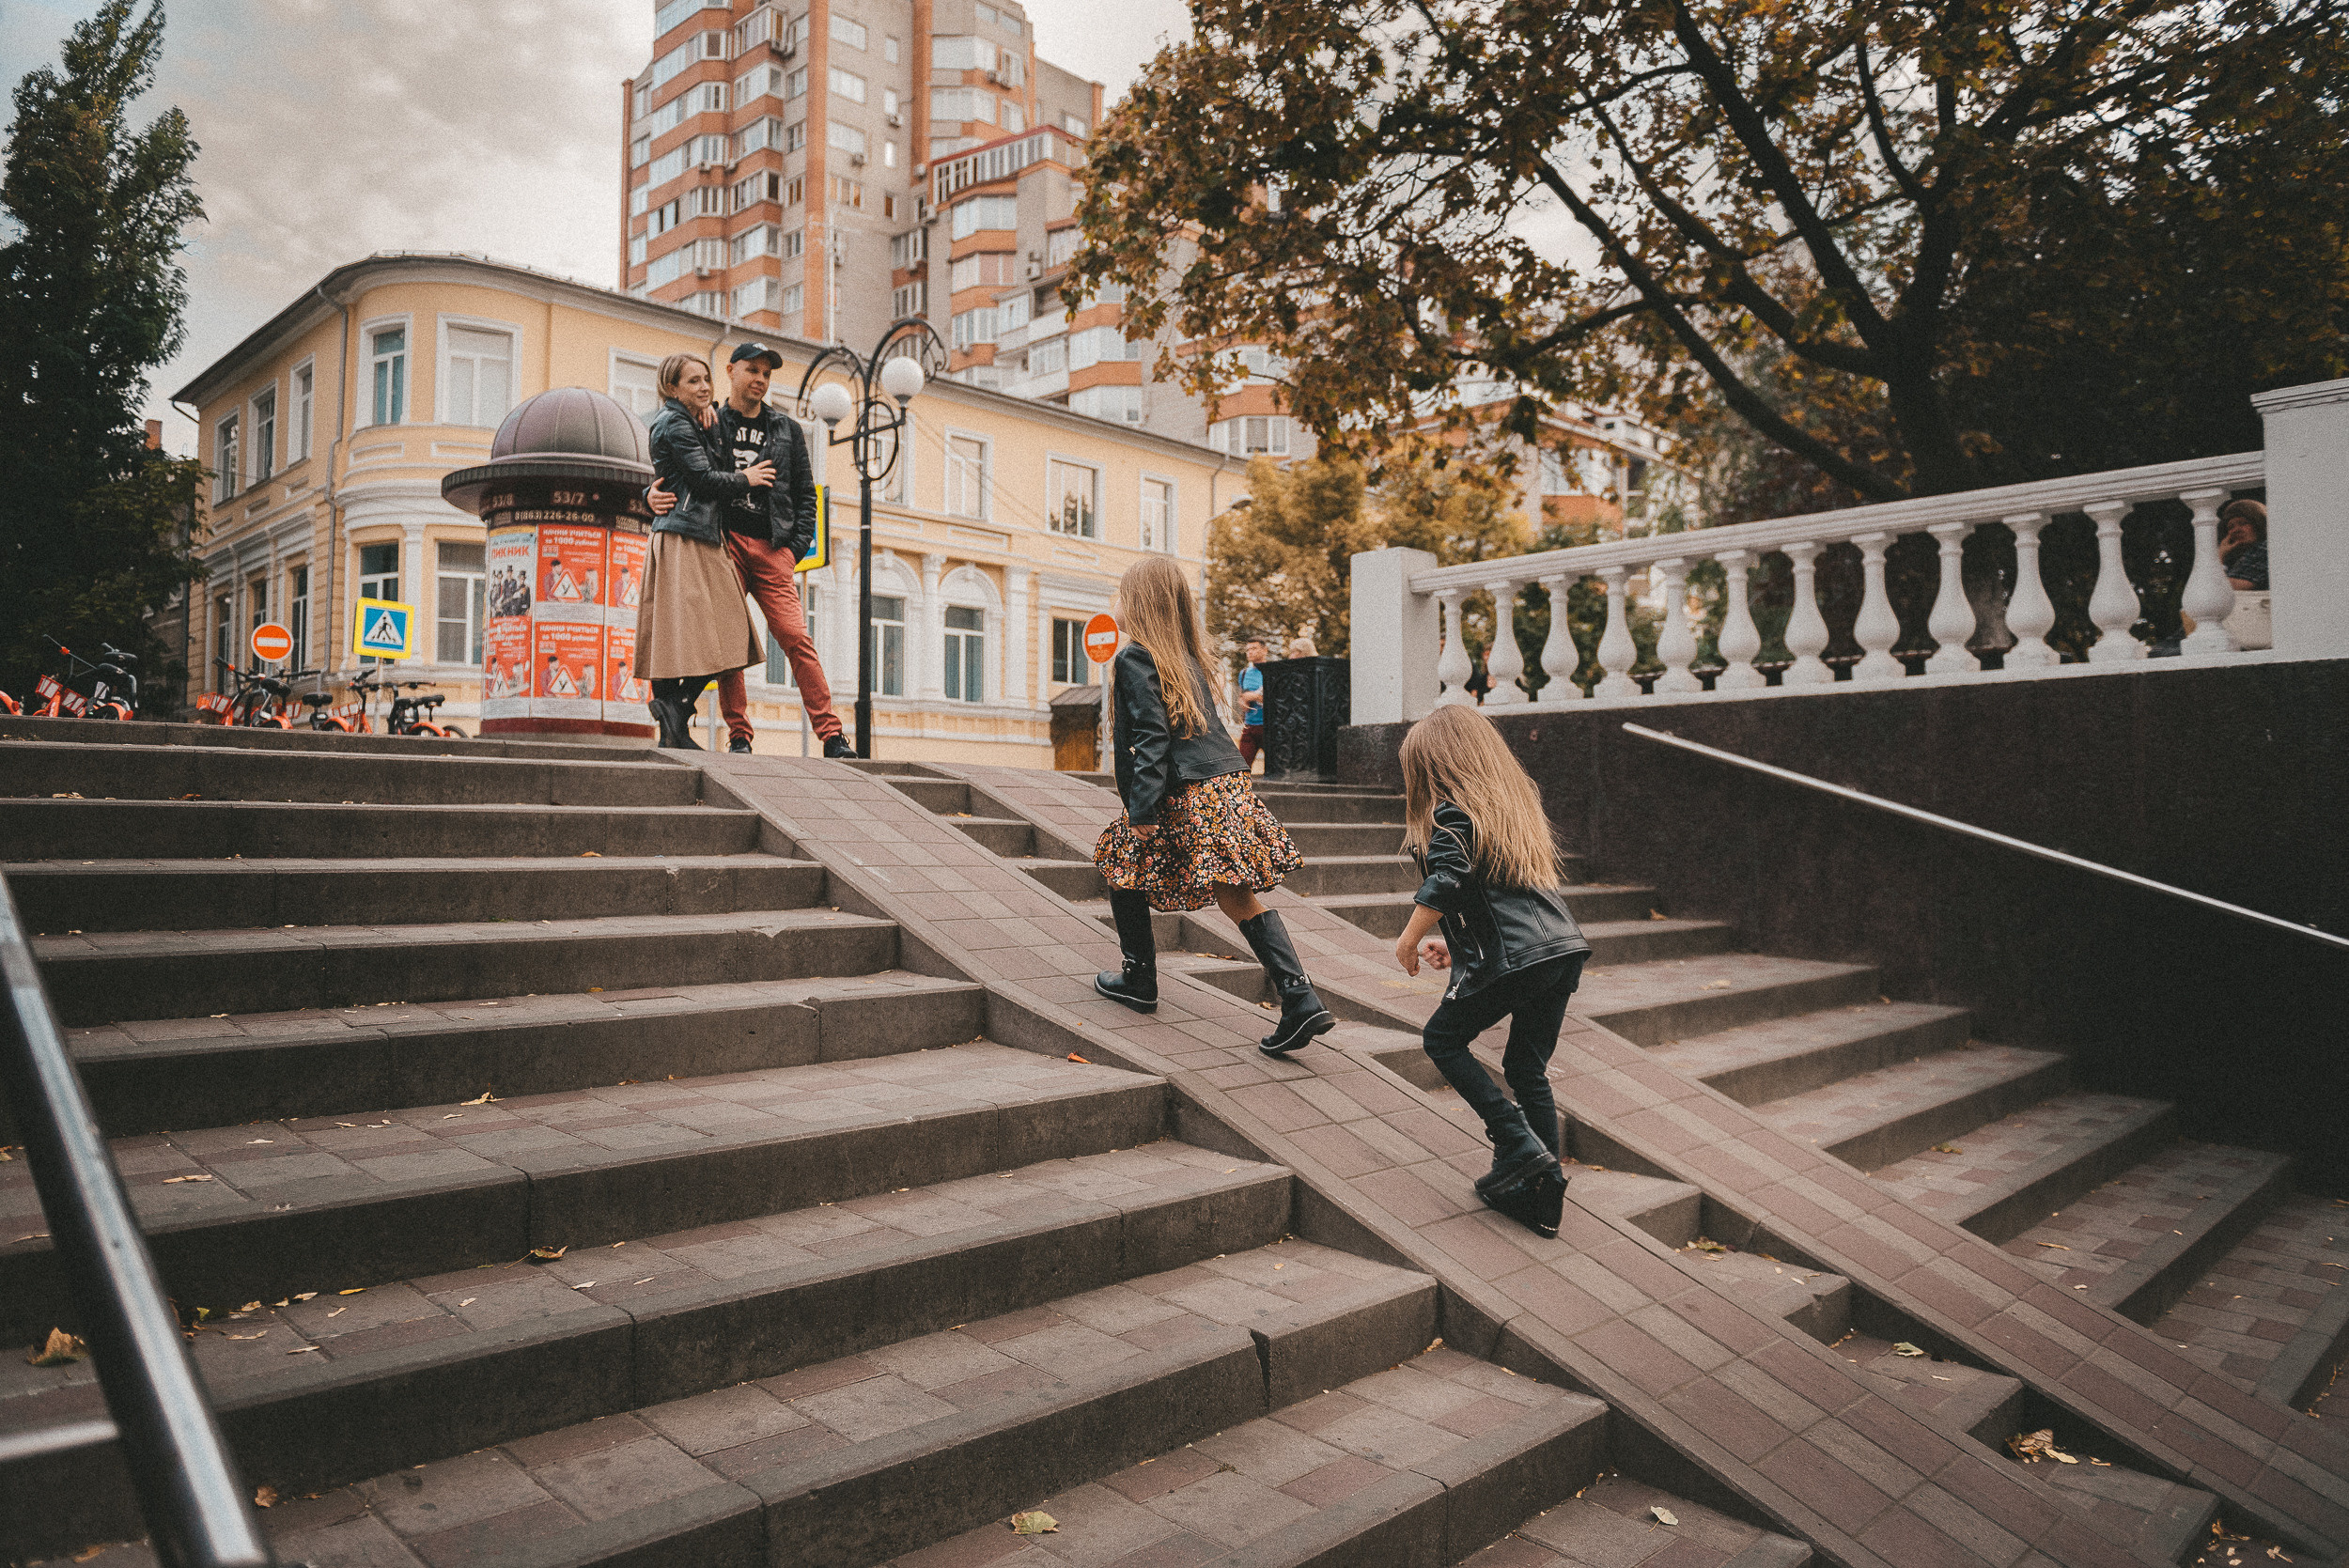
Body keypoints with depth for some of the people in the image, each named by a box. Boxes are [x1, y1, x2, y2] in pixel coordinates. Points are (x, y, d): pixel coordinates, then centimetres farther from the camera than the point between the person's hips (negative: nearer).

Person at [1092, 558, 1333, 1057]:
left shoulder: (1134, 656, -5)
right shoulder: (1186, 655, 20)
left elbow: (1151, 738, -14)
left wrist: (1141, 812, -16)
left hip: (1187, 797, -7)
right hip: (1227, 781, 7)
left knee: (1120, 863, 15)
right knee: (1238, 895, 3)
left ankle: (1139, 978, 23)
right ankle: (1300, 998, -8)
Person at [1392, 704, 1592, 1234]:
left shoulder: (1451, 812, -4)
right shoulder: (1515, 800, 22)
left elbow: (1446, 882, -18)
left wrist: (1409, 940, -3)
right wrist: (1458, 944, 28)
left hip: (1513, 958, -8)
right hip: (1563, 949, 8)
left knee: (1442, 1040, 10)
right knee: (1528, 1067, 16)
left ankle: (1519, 1145, 2)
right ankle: (1547, 1189, 16)